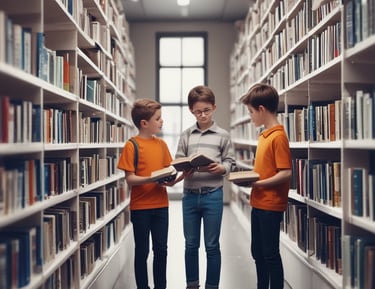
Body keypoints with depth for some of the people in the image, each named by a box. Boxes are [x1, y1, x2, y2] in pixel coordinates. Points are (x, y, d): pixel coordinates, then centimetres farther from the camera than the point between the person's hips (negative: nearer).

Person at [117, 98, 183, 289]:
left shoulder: (161, 144, 5)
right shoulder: (131, 145, -10)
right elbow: (130, 179, -13)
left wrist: (172, 179, -13)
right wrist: (152, 179, -28)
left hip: (161, 205, 5)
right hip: (140, 207, -4)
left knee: (161, 249, 11)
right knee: (142, 251, 7)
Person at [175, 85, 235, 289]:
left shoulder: (222, 135, 1)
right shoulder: (186, 135, 6)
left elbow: (230, 162, 1)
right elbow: (177, 162, 4)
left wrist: (220, 168, -20)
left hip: (213, 195, -2)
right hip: (189, 195, 2)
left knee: (212, 245, 7)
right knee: (191, 244, 13)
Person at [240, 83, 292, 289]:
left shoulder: (278, 137, -17)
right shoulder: (264, 135, 10)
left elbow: (286, 173, -22)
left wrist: (257, 183, -21)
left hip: (271, 206, -9)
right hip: (258, 204, 9)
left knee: (270, 253, 1)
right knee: (258, 252, 17)